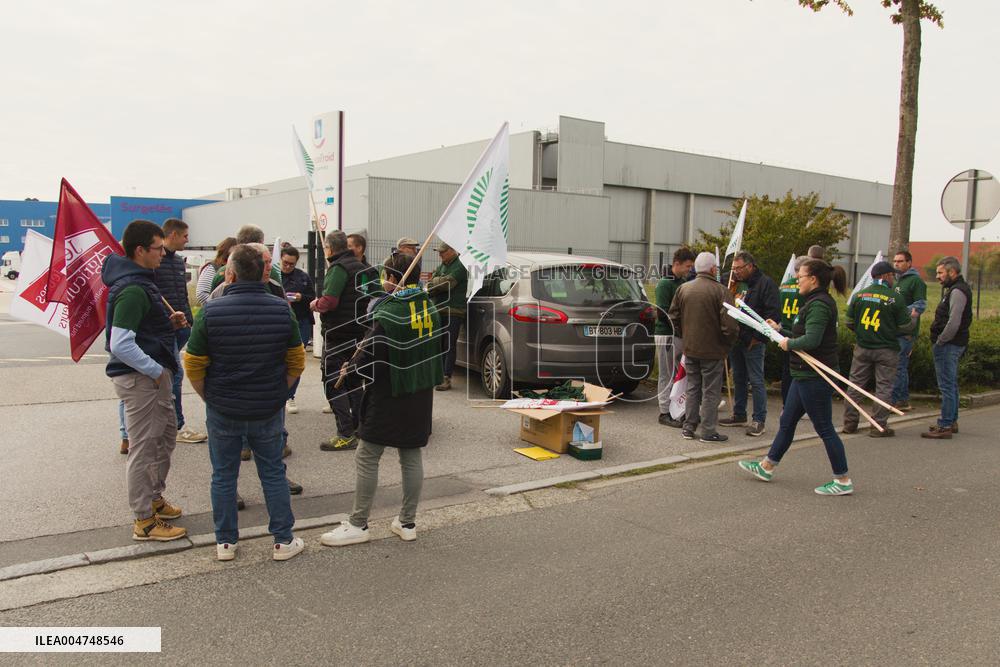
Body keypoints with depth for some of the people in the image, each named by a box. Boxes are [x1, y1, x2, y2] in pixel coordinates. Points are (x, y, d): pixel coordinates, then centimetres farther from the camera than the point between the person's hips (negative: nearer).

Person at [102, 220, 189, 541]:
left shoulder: (140, 281, 11)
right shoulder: (132, 290, -21)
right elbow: (120, 346, -27)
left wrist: (168, 323, 5)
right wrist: (157, 371, -20)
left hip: (154, 375, 10)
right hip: (140, 379, -10)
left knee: (167, 435, 21)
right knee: (143, 447, 0)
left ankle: (154, 497, 37)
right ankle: (145, 521, 12)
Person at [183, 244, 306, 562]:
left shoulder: (211, 311, -13)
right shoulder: (282, 310, -8)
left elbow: (194, 366, -7)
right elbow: (296, 363, 0)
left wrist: (210, 398, 7)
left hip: (223, 411, -1)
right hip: (269, 411, 1)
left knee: (223, 476, 14)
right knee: (273, 474, 13)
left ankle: (225, 542, 24)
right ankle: (283, 541, 20)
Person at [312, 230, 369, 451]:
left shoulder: (339, 268, -14)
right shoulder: (360, 267, 14)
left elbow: (329, 301, -24)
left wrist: (315, 304, -4)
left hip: (338, 334, -9)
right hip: (359, 331, 9)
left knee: (333, 383, -5)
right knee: (354, 380, 17)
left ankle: (346, 435, -8)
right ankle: (358, 427, 24)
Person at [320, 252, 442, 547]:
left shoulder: (388, 313, -19)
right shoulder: (429, 307, 4)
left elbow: (372, 358, -17)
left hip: (389, 396, -7)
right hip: (420, 395, 7)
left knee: (367, 459, 4)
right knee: (412, 457, 13)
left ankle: (358, 525, 12)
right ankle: (407, 523, 21)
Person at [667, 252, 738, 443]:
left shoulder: (683, 289, 2)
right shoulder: (720, 291, -14)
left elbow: (673, 318, 7)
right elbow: (729, 325, -19)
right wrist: (728, 343, -2)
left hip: (689, 349, 5)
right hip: (713, 350, -5)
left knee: (692, 388, 16)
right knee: (711, 391, 4)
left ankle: (689, 427, 20)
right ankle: (708, 431, 9)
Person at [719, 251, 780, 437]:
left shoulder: (765, 284, -8)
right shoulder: (735, 283, 14)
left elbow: (773, 314, -14)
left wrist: (757, 336, -16)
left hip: (753, 342, -7)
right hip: (735, 339, 7)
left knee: (756, 381, -3)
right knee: (738, 379, 15)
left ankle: (759, 420, 4)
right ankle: (739, 415, 25)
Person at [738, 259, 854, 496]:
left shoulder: (819, 305, -19)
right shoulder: (815, 302, 13)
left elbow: (811, 340, -29)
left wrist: (789, 343, -13)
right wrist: (780, 330, 17)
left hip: (815, 378, -11)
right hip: (806, 375, 11)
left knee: (824, 427, -2)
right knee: (787, 421, 17)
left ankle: (843, 481, 8)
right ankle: (767, 467, 29)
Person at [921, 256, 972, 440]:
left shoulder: (957, 292, -16)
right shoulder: (954, 289, 16)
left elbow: (953, 323, -24)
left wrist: (939, 342, -15)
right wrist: (939, 342, 12)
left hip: (948, 345, -11)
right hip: (954, 345, 11)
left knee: (947, 386, -7)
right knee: (951, 385, 19)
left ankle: (945, 426, -4)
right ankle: (952, 421, 29)